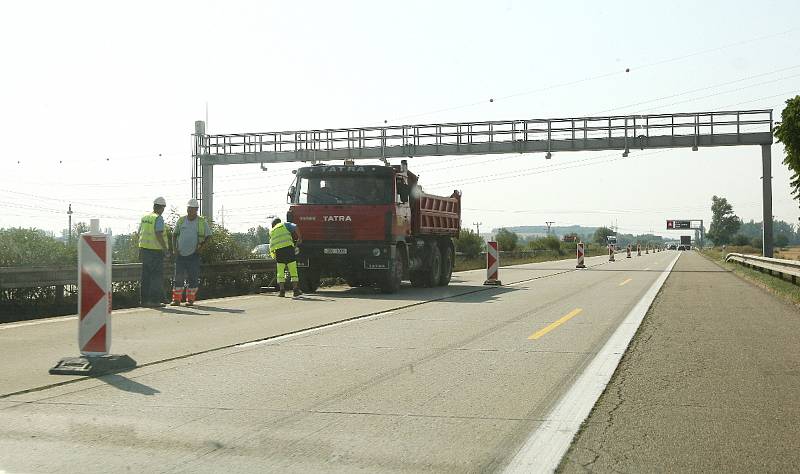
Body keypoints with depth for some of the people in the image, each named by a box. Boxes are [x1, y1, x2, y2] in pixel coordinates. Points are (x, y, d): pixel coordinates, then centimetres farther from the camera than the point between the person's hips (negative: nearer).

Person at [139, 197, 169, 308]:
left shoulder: (144, 218, 13)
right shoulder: (158, 218, -11)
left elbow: (140, 234, 16)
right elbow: (158, 235, -20)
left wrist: (140, 250, 22)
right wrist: (165, 248, -14)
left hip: (144, 249, 8)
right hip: (155, 250, -8)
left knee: (146, 275, 11)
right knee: (157, 276, -2)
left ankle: (145, 300, 13)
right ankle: (154, 300, -4)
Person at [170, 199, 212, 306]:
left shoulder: (202, 222, 0)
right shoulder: (181, 220, 7)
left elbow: (208, 236, 8)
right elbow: (174, 235, 14)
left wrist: (201, 246, -5)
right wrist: (175, 248, 3)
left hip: (194, 254, -2)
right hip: (180, 254, 2)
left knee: (193, 277, 0)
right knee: (178, 276, 2)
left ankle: (190, 299, 9)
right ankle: (176, 299, 6)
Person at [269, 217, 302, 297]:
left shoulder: (271, 231, 27)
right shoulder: (285, 225, 17)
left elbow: (272, 244, 25)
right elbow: (295, 228, 0)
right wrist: (299, 238, 9)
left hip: (278, 250, 3)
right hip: (288, 246, -3)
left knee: (280, 272, 10)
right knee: (293, 270, 3)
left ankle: (282, 290, 3)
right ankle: (295, 290, 0)